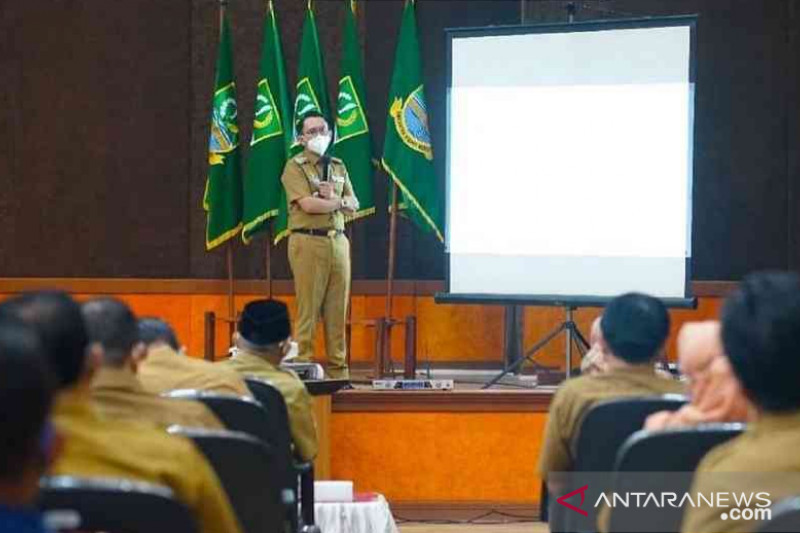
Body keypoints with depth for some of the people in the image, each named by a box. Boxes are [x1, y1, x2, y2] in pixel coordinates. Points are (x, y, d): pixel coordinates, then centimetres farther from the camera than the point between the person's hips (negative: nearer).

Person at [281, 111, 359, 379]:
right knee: (308, 309, -8)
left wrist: (331, 197, -7)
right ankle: (302, 365, -5)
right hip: (308, 241, -6)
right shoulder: (295, 167, 0)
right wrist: (337, 201, 1)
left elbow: (353, 205, 13)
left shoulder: (338, 166, 19)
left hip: (338, 241, 6)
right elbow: (307, 204, -13)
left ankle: (338, 371, 7)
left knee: (338, 310, 4)